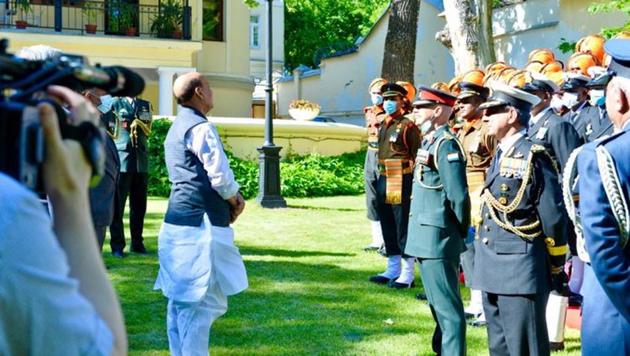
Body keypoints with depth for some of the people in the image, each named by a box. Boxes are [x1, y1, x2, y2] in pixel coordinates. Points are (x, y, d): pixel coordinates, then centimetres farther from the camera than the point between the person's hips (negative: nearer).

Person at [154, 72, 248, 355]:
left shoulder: (176, 128, 18)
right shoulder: (201, 128, -12)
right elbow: (220, 176, -16)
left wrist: (231, 196, 12)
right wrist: (236, 201, 3)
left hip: (179, 221, 10)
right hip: (200, 224, -10)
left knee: (181, 299, 12)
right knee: (203, 300, -7)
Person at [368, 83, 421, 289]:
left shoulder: (408, 126, -9)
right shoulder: (383, 126, 14)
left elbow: (417, 157, -10)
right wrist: (380, 182, 16)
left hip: (401, 182, -8)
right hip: (383, 181, 8)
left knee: (403, 228, -3)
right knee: (387, 228, 13)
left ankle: (407, 275, 4)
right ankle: (393, 270, 24)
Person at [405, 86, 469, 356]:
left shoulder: (446, 144, -16)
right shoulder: (430, 141, 14)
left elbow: (458, 196, -20)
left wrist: (461, 231, -9)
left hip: (437, 238, -10)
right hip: (425, 236, 10)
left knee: (447, 306, -4)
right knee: (438, 303, 19)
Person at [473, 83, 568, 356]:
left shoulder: (533, 156, -12)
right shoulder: (499, 155, 14)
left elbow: (554, 217, -12)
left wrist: (557, 270, -8)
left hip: (521, 271, -9)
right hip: (493, 271, 9)